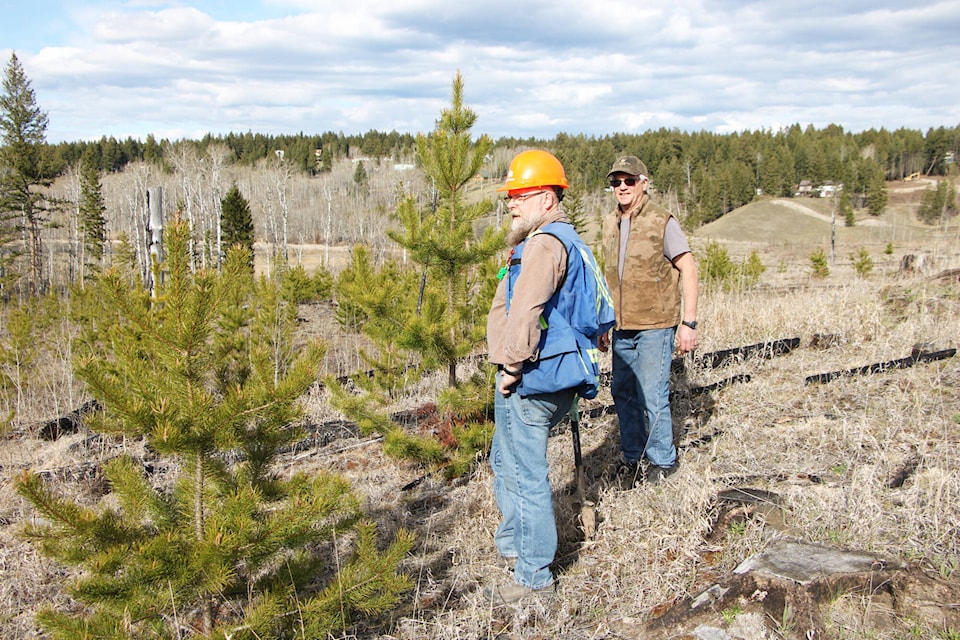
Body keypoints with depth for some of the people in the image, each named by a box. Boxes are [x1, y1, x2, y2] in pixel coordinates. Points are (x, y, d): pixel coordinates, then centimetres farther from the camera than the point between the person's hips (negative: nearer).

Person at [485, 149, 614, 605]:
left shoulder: (544, 243, -17)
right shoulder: (567, 240, 17)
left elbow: (525, 311, -29)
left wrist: (512, 367, -19)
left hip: (530, 381, -11)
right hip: (555, 380, 11)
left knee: (525, 475, 0)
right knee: (505, 461, 26)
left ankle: (534, 576, 12)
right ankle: (511, 541, 42)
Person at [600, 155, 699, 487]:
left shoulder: (662, 222, -8)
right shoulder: (610, 223, 10)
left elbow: (689, 272, -8)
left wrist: (689, 323, -14)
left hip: (654, 326, -6)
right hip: (622, 328, 6)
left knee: (653, 397, -4)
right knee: (623, 394, 11)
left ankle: (661, 462, 14)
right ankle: (632, 457, 27)